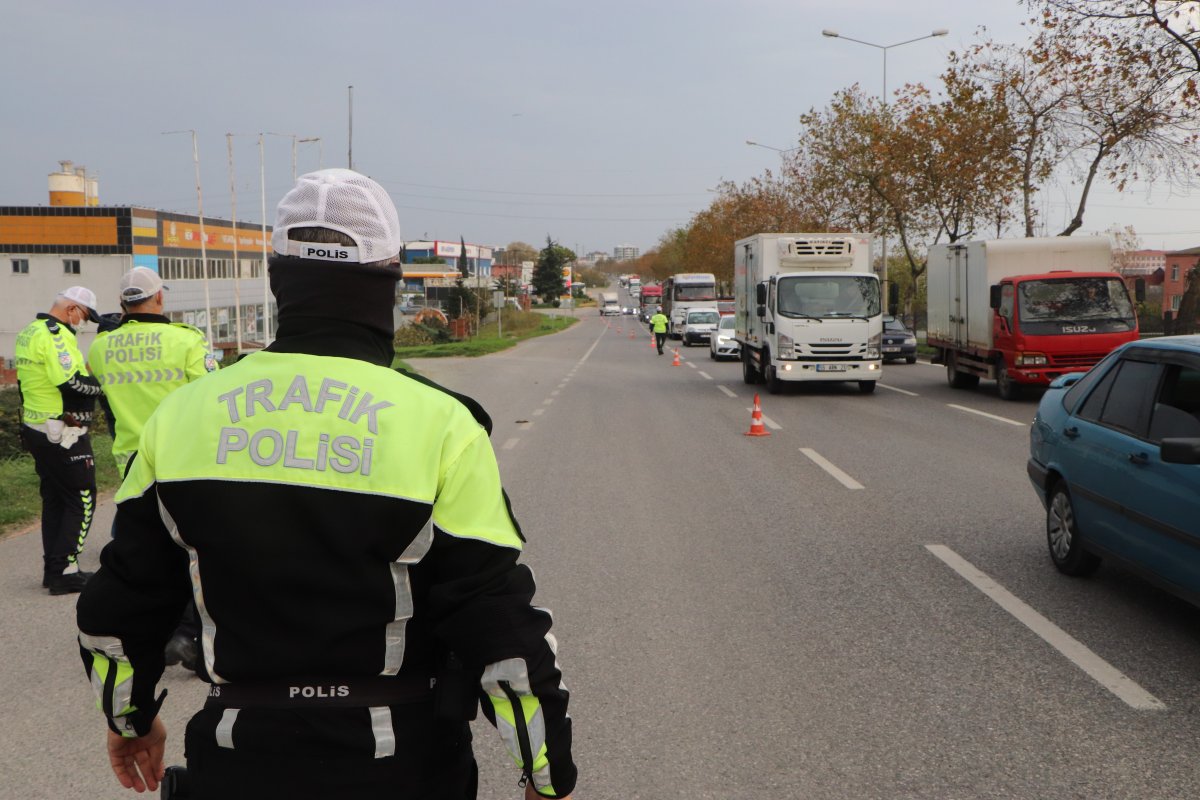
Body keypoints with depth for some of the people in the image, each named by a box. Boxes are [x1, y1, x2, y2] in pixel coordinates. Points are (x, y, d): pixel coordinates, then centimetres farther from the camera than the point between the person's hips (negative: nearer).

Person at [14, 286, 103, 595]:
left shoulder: (28, 332, 14)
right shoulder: (55, 335, -18)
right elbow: (73, 384, -24)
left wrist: (84, 372, 9)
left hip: (35, 428, 10)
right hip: (63, 434, -10)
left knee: (54, 499, 17)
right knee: (82, 501, -3)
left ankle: (52, 569, 22)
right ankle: (64, 572, -3)